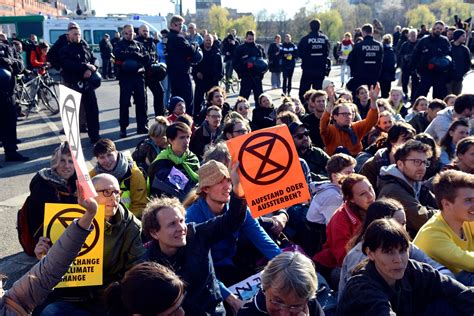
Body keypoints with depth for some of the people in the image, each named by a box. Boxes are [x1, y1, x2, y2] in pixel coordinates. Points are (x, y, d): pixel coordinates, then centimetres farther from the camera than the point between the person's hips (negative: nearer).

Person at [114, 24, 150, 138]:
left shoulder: (139, 44, 16)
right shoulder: (120, 44, 7)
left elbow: (147, 58, 1)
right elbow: (118, 55, -15)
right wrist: (137, 56, -11)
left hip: (139, 76, 3)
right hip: (125, 76, -3)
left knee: (141, 102, 6)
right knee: (124, 103, -2)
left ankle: (142, 126, 15)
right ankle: (123, 128, 4)